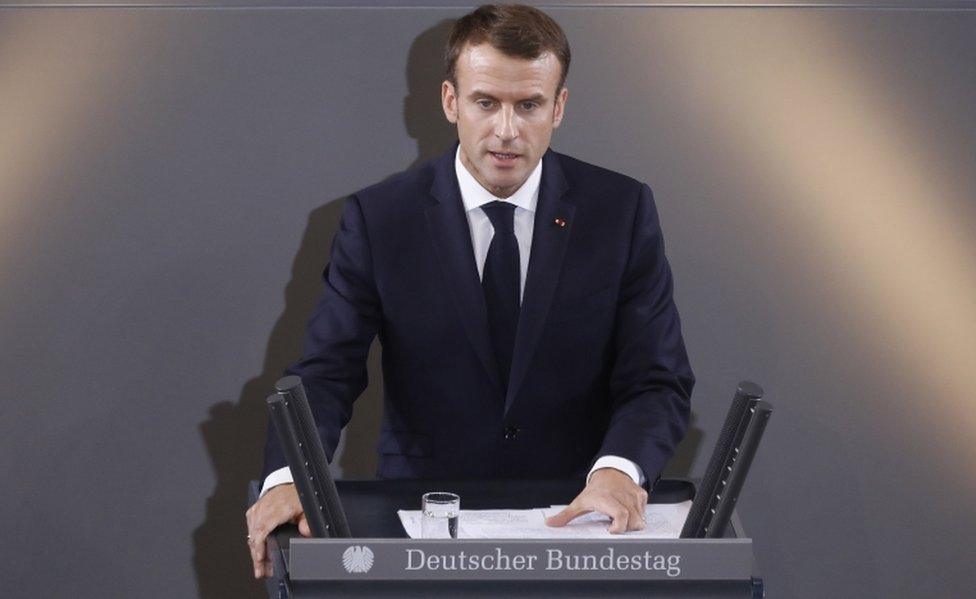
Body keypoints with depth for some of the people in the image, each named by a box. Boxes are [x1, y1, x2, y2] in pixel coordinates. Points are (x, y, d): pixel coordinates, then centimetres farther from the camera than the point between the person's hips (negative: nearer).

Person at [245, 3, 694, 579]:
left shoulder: (622, 210, -2)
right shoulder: (379, 219, -3)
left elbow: (658, 381, -4)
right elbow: (325, 374, -5)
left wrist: (618, 469, -25)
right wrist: (288, 479, -26)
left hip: (577, 513, 1)